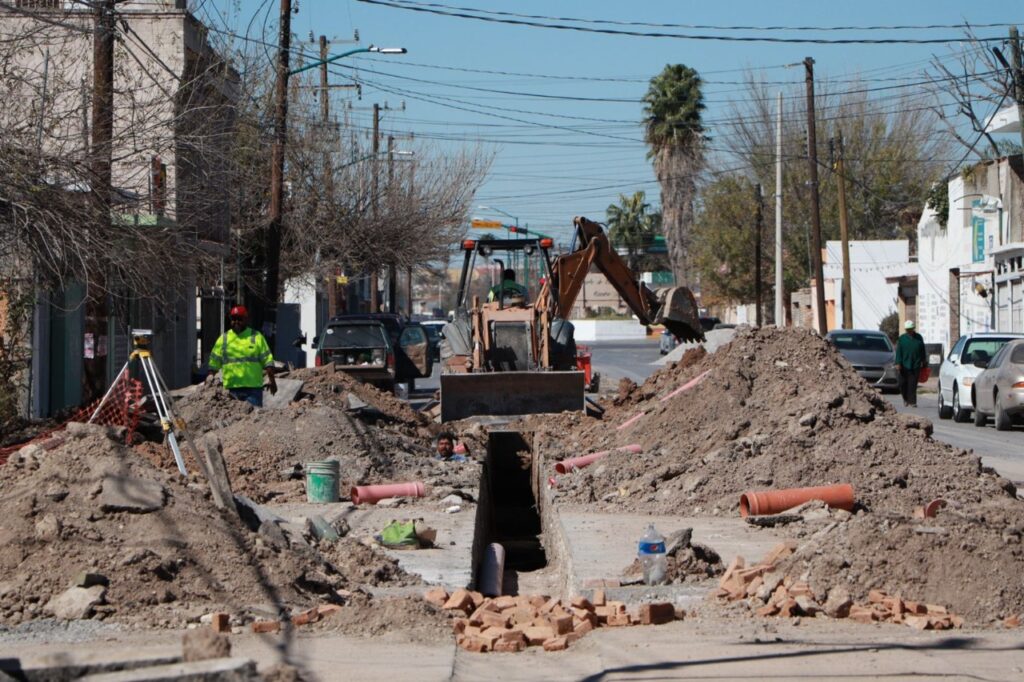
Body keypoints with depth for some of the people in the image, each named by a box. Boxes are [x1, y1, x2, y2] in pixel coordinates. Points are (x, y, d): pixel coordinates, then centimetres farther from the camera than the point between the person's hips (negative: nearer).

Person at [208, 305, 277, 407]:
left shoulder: (256, 337, 6)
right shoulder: (223, 338, 11)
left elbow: (267, 360, 4)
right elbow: (214, 362, 12)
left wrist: (271, 380, -3)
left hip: (253, 387, -2)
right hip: (231, 388, 2)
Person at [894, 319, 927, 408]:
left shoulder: (919, 338, 7)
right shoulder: (902, 338, 4)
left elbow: (922, 351, 15)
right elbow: (898, 351, 0)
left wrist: (924, 362, 15)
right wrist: (898, 363, -9)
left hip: (915, 365, 0)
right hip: (904, 365, 0)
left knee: (912, 385, -3)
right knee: (902, 384, 2)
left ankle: (912, 402, -1)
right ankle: (906, 399, 24)